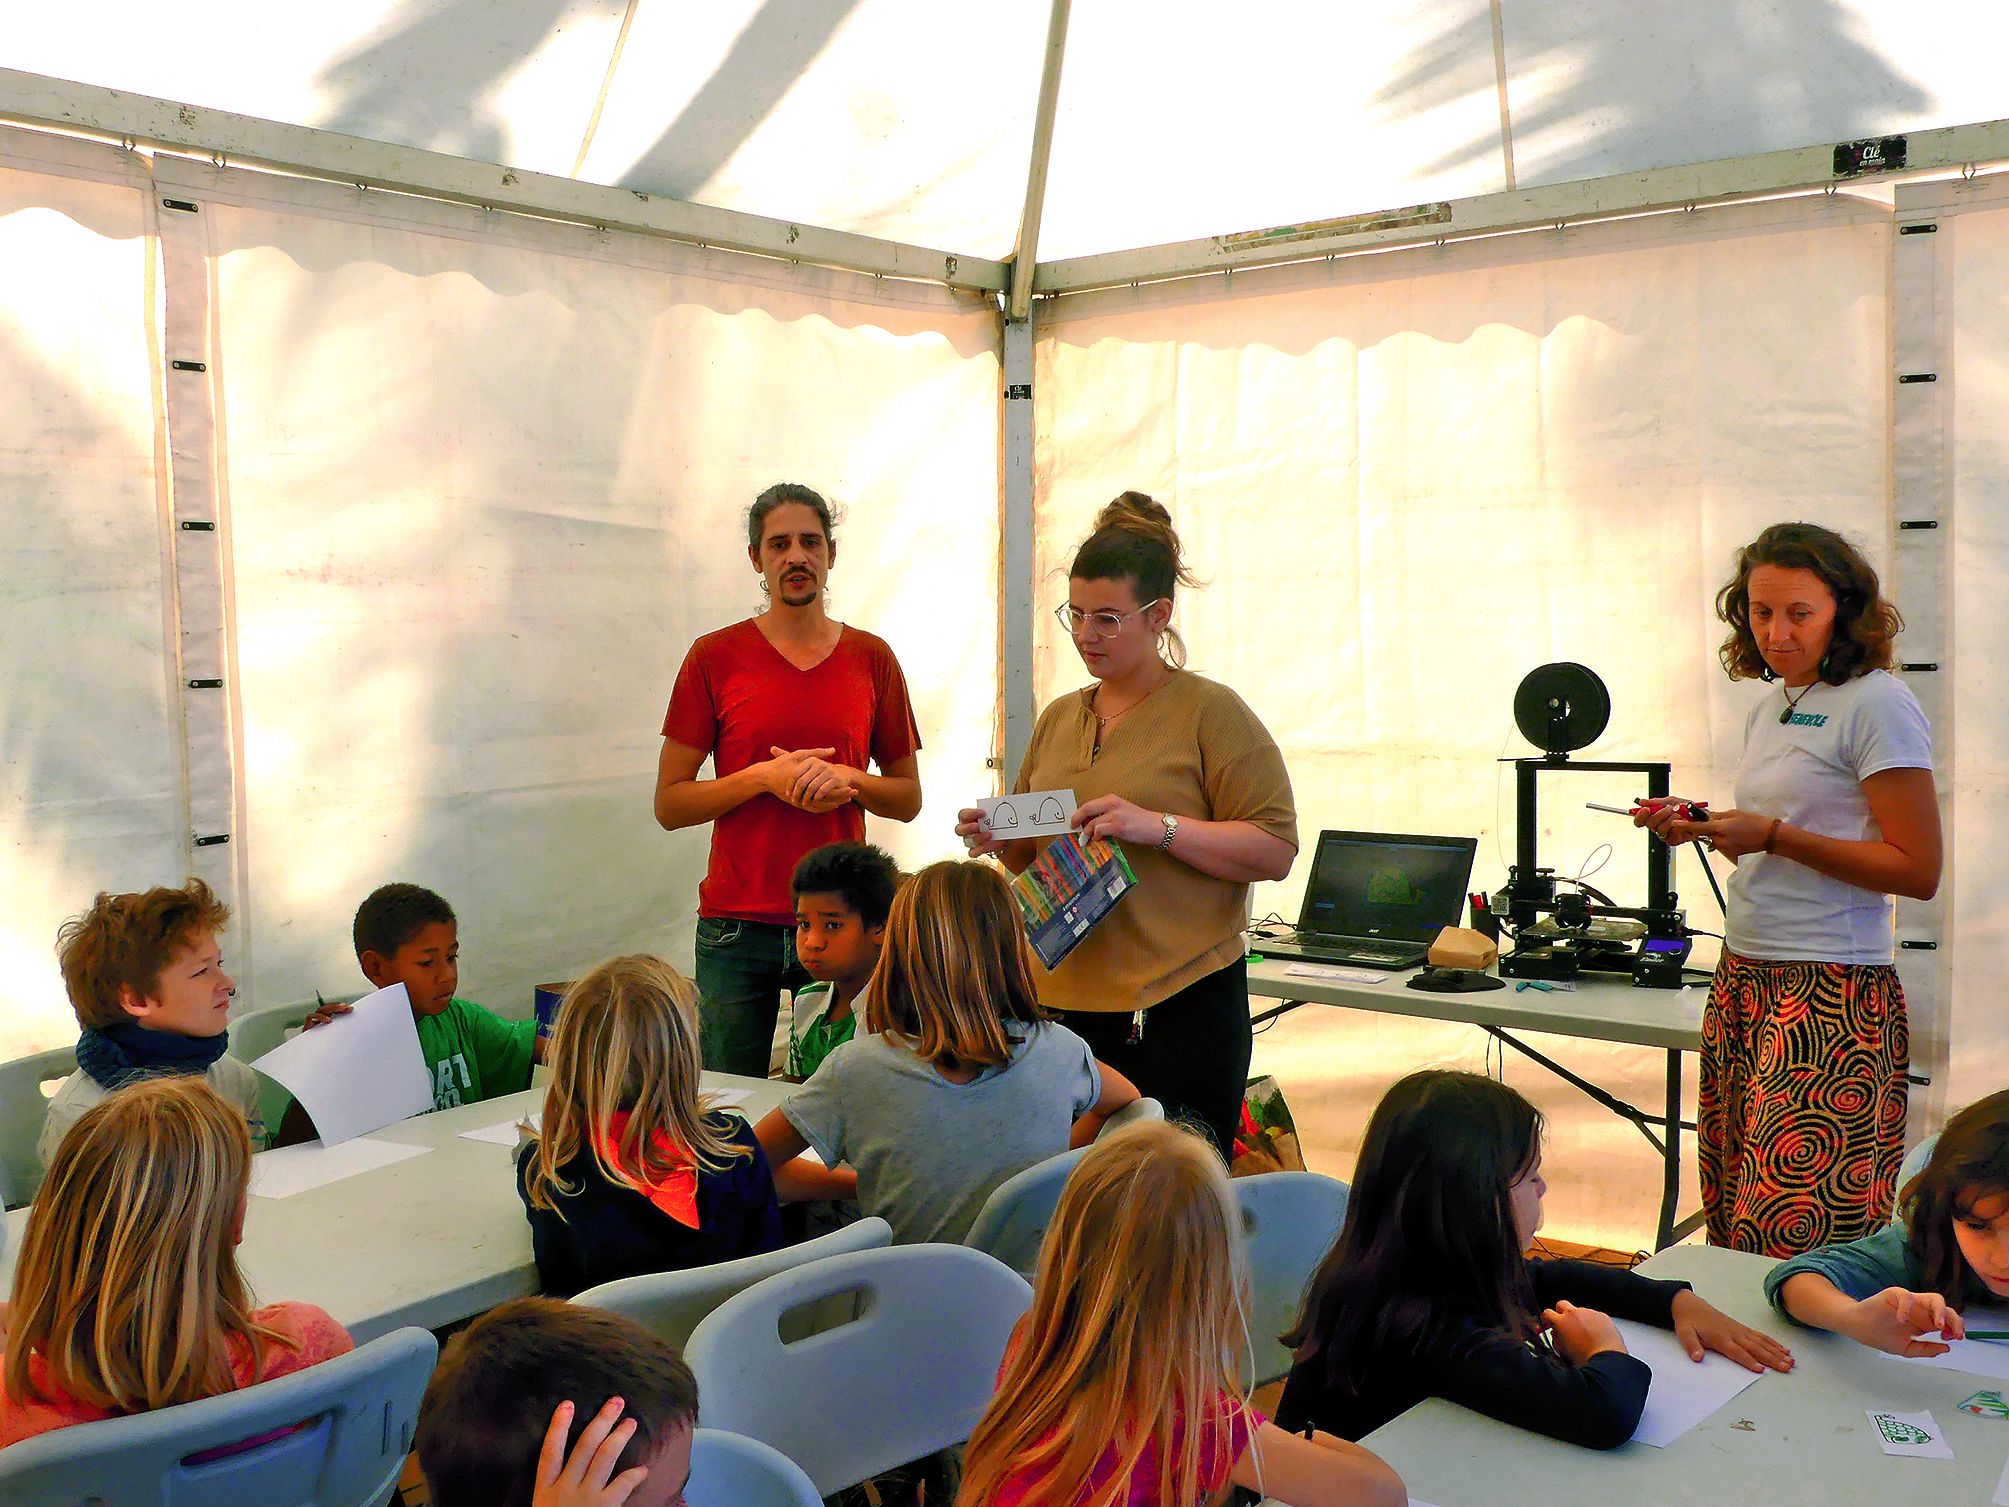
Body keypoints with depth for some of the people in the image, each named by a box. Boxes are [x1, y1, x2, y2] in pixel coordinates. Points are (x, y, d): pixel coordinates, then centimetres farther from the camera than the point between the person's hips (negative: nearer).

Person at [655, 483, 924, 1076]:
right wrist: (765, 777, -13)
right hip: (737, 930, -1)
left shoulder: (871, 658, 8)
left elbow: (909, 798, 13)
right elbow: (669, 804, 1)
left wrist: (846, 778, -7)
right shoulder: (715, 657, 3)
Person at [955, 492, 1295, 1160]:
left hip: (1179, 1004, -5)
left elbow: (1275, 848, -11)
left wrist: (1157, 826, -20)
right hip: (1063, 1000, 6)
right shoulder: (1059, 718, 15)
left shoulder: (1211, 711, -4)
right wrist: (1001, 839, 2)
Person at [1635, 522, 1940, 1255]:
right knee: (1731, 1226, 10)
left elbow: (1918, 870, -13)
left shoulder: (1877, 704, -9)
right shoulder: (1770, 706, 16)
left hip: (1833, 995, -8)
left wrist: (1773, 835, -18)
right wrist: (1703, 828, 5)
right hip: (1743, 976, 8)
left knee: (1799, 1233, -8)